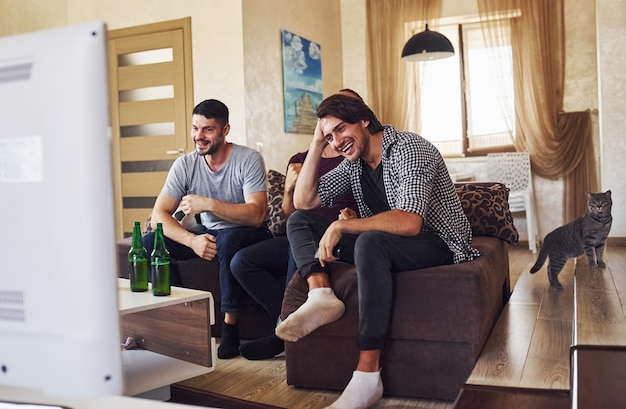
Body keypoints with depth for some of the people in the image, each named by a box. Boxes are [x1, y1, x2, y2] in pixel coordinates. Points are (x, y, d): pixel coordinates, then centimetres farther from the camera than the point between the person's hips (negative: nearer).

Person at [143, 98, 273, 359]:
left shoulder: (248, 160, -14)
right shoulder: (185, 165, -3)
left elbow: (257, 214, -25)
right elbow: (158, 215, -9)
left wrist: (207, 204, -33)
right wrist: (192, 240, -27)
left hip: (249, 237, -4)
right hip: (208, 236, 5)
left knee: (228, 238, -39)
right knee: (149, 243, -15)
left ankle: (230, 329, -27)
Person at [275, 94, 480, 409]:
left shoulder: (408, 149, -17)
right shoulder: (353, 162, 8)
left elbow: (409, 223, -31)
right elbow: (303, 201, 6)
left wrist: (341, 226, -28)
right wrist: (317, 143, -2)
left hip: (437, 246, -8)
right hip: (382, 247, 8)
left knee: (371, 241, -41)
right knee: (299, 221, 2)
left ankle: (367, 377, -41)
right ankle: (321, 295, -25)